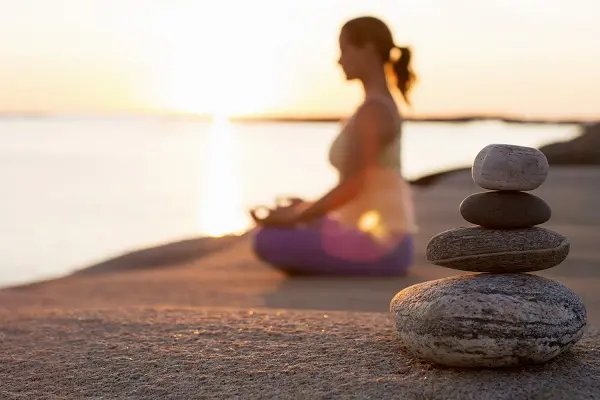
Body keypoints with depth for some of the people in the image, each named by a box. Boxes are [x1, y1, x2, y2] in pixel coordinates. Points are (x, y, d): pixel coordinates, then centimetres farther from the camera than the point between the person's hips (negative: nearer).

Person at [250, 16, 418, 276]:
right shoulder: (384, 107, 14)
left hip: (376, 247, -10)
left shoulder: (371, 111, -18)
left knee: (265, 241, -15)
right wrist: (304, 211, 19)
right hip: (385, 242, 10)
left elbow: (351, 187, -23)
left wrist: (294, 218, -15)